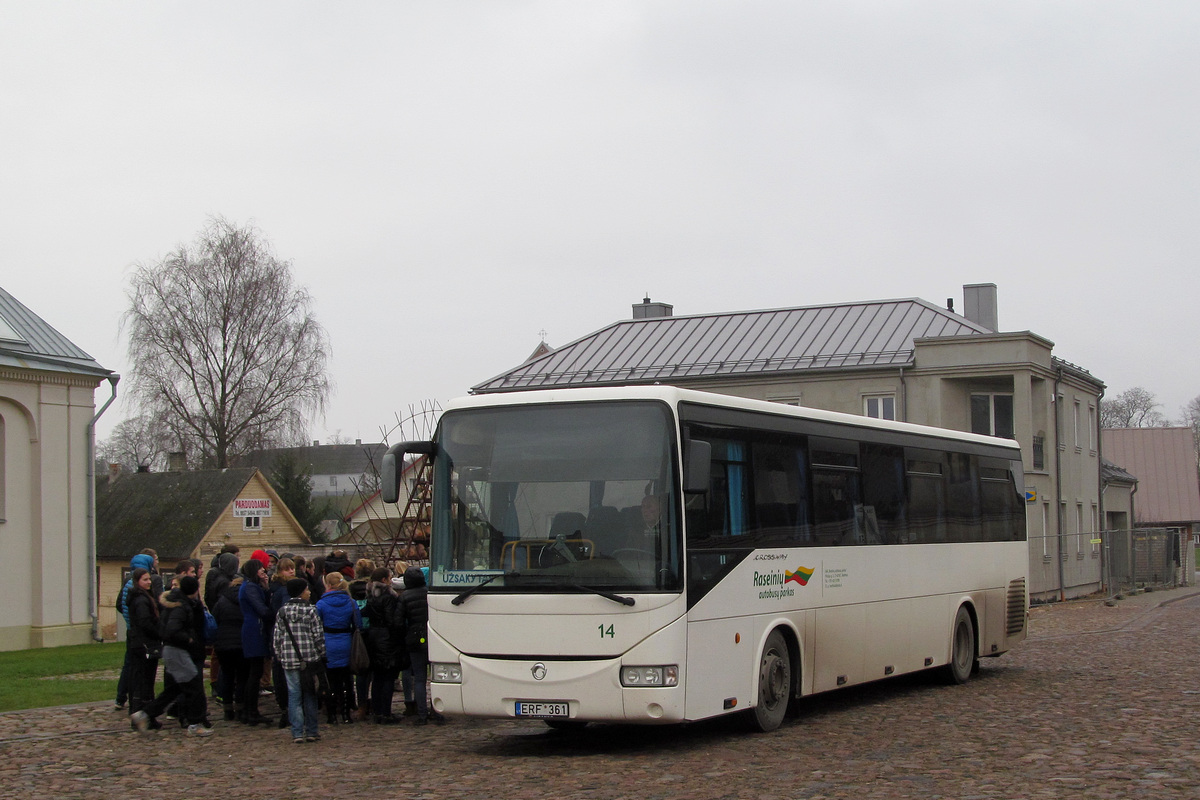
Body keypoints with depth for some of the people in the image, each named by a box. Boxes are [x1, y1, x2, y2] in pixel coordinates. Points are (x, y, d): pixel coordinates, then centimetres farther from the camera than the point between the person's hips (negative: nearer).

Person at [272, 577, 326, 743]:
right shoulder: (310, 611, -5)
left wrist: (279, 657, 15)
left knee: (294, 695, 4)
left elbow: (277, 638, 5)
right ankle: (311, 731, 10)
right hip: (309, 658, -2)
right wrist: (322, 655, 6)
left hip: (289, 660, 2)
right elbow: (318, 636, -6)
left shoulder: (282, 612, 3)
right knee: (310, 695, 8)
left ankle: (297, 733, 0)